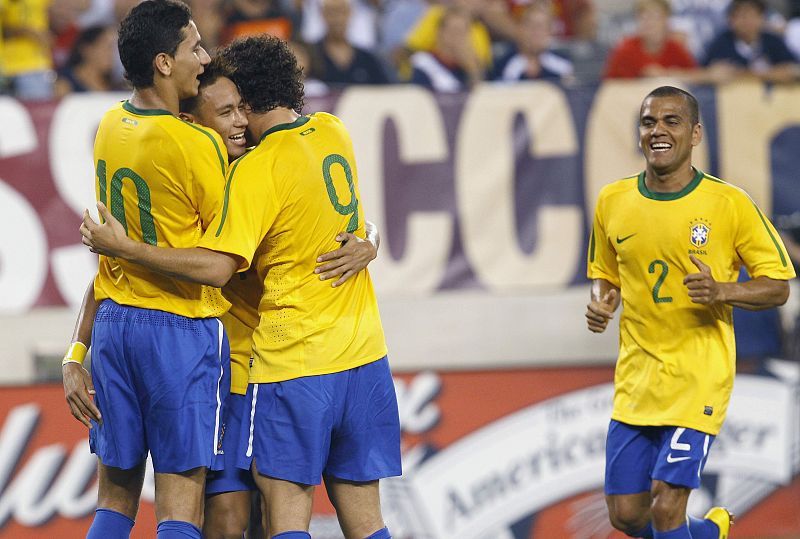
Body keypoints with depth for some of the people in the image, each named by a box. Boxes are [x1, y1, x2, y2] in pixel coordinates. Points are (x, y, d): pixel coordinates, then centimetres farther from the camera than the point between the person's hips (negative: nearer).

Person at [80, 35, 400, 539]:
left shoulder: (258, 170, -14)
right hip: (364, 355, 7)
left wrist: (125, 248, -15)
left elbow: (217, 267, -21)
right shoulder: (333, 133, 7)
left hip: (294, 361, -7)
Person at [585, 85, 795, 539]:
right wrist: (602, 304, -3)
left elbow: (778, 286, -2)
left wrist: (722, 291, -20)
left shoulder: (729, 204, -7)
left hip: (699, 378, -5)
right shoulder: (613, 201, 4)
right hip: (636, 378, 5)